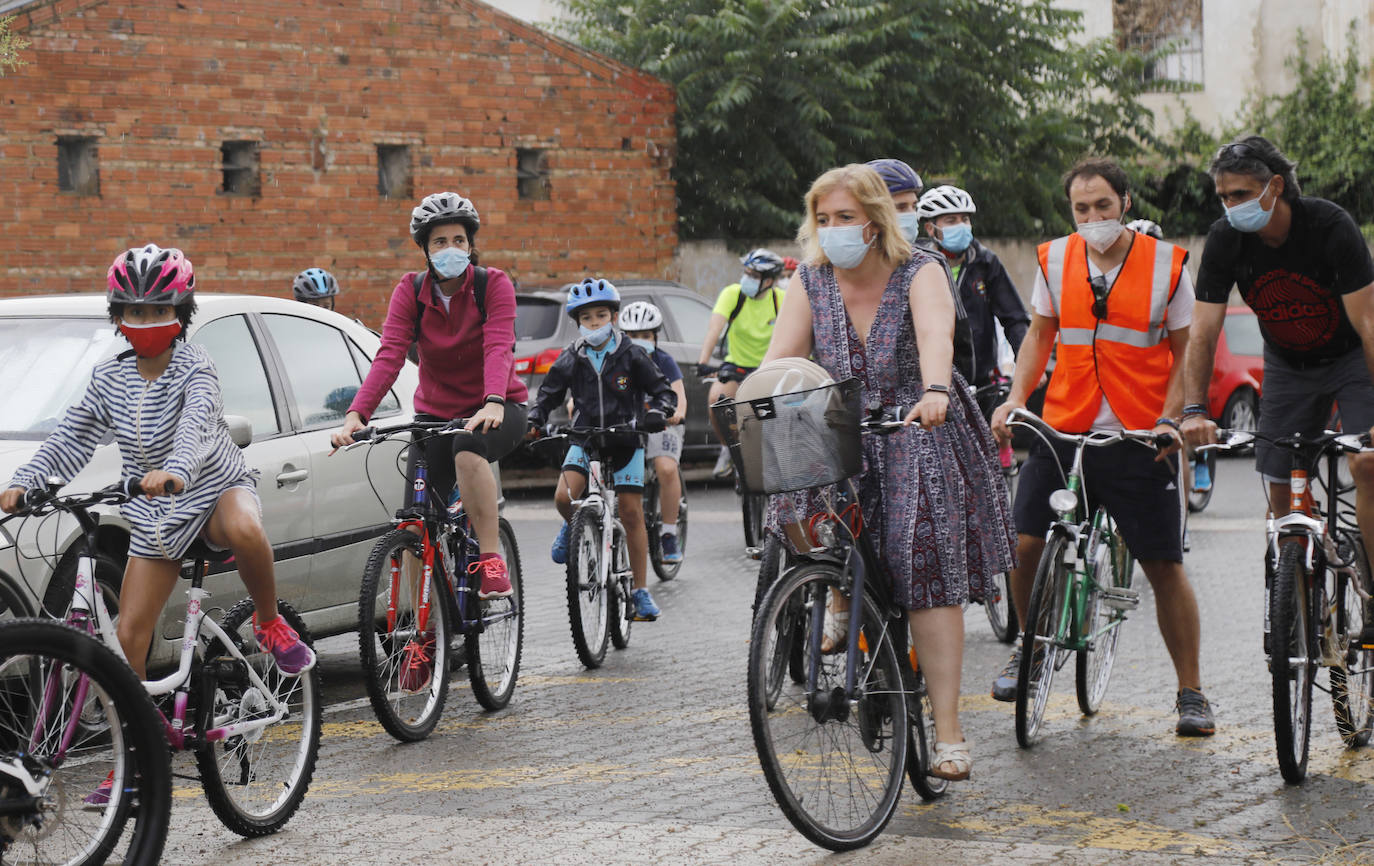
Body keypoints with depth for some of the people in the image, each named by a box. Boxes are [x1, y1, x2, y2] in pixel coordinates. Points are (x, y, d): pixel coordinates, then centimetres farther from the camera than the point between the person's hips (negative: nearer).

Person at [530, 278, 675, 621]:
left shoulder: (631, 356, -5)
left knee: (631, 513, -5)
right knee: (564, 497, -22)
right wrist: (534, 421, -12)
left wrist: (658, 412, -25)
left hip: (625, 439, -2)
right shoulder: (570, 359, 1)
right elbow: (548, 395, 7)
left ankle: (642, 592, 1)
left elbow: (663, 391, -3)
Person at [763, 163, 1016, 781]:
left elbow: (935, 337, -31)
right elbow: (780, 358, -10)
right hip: (841, 440, 4)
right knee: (794, 498, -26)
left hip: (919, 436, -4)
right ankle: (844, 599, 6)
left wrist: (935, 393, -52)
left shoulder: (920, 273, -11)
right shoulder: (810, 281, 0)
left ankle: (948, 733, -12)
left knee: (931, 581, -14)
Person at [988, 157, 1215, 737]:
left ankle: (1191, 693, 10)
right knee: (1024, 543, -6)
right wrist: (1015, 399, 0)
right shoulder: (1055, 260, 5)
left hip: (1140, 439, -2)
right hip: (1061, 428, 2)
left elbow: (1185, 352, 3)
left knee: (1165, 566, -2)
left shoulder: (1167, 265, -2)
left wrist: (1169, 418, -11)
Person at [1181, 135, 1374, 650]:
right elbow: (1204, 332, -17)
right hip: (1288, 365, 4)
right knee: (1280, 487, -2)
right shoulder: (1225, 241, -17)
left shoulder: (1330, 226, -28)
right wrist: (1194, 409, -29)